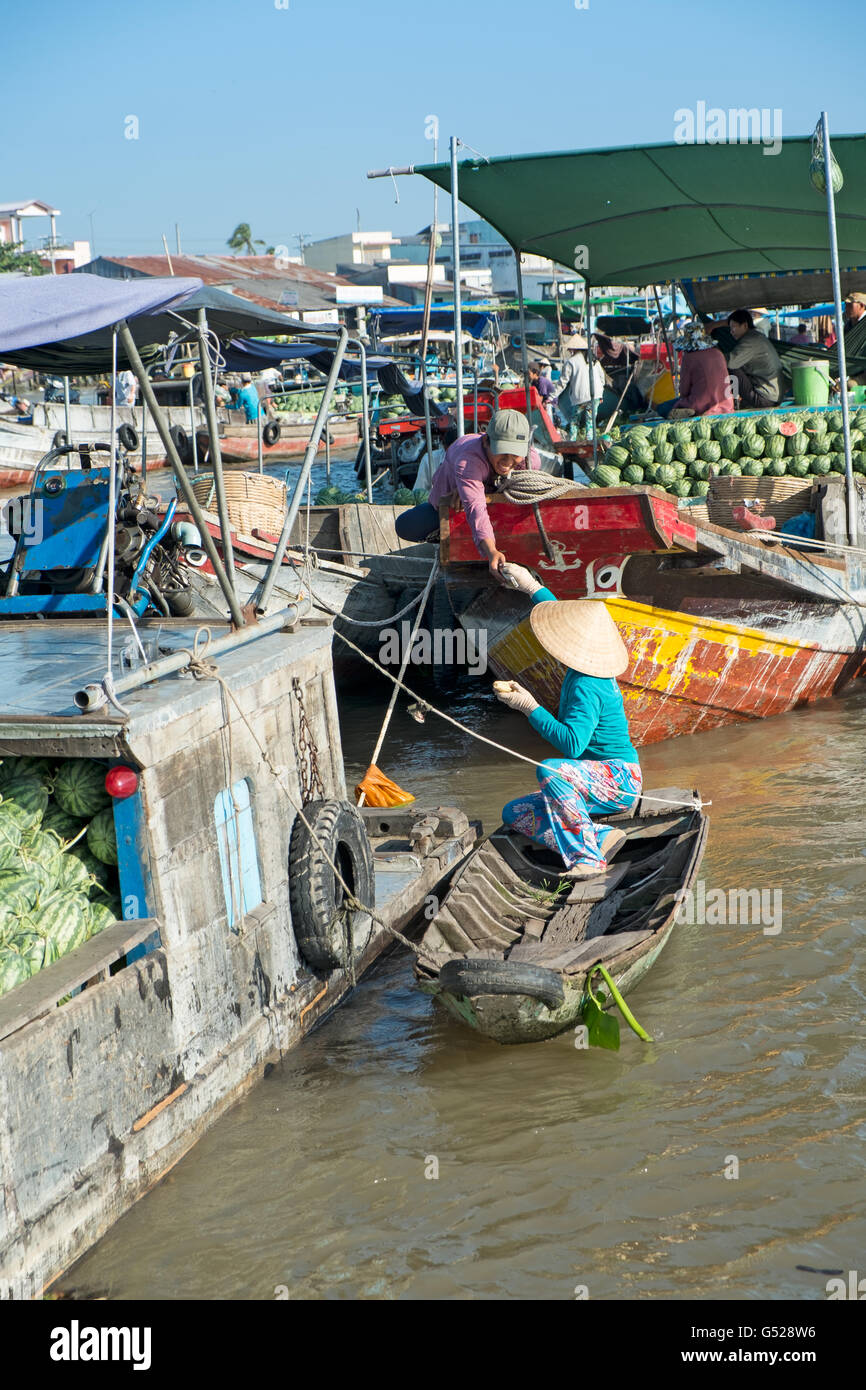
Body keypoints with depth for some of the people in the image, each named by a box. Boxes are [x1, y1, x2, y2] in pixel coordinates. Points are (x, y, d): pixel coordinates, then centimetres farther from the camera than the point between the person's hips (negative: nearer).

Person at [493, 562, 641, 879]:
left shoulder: (587, 687, -23)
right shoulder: (589, 665, 6)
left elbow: (572, 744, -33)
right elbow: (566, 615, 26)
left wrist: (530, 707, -27)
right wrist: (531, 586, 34)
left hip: (619, 781, -10)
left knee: (550, 770, -37)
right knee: (515, 814, -1)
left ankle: (588, 857, -30)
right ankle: (600, 838, -12)